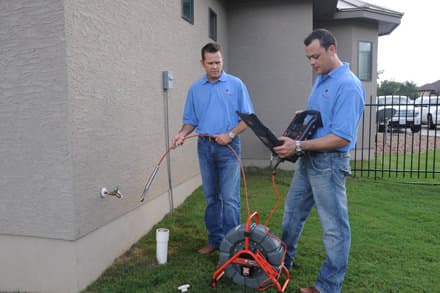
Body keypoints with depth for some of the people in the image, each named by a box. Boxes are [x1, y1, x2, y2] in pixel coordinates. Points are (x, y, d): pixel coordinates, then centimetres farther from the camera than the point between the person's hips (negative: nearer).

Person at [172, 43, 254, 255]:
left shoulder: (236, 84, 0)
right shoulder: (195, 89, 10)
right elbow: (191, 120, 14)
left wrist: (230, 134, -15)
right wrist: (183, 133, -6)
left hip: (228, 147, -4)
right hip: (205, 147, 4)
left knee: (229, 198, -6)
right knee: (211, 197, 11)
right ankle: (215, 240, 23)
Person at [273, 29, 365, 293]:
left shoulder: (348, 86, -19)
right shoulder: (320, 79, 10)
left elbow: (342, 138, -25)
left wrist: (299, 146, -26)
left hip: (330, 163, -10)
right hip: (308, 160, 10)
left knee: (335, 227, 5)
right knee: (292, 212, 21)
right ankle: (283, 261, 40)